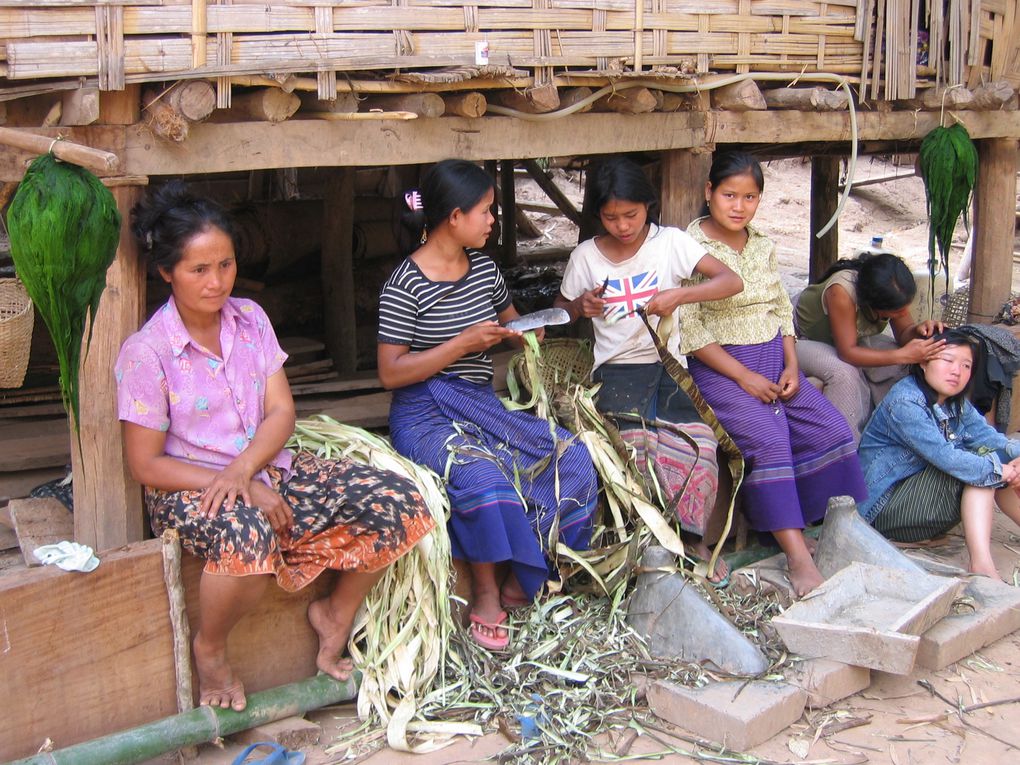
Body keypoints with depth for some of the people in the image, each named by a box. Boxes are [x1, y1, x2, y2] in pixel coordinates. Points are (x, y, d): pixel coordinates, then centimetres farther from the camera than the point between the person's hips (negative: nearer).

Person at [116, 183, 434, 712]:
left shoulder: (250, 319, 3)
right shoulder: (146, 352, -13)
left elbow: (281, 411, -1)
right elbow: (146, 464, -12)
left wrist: (242, 470, -22)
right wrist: (241, 491, -20)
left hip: (270, 469, 5)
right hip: (189, 488, -5)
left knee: (398, 503, -14)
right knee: (246, 533, -42)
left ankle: (336, 613, 11)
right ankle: (210, 648, -10)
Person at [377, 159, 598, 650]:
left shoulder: (484, 268, 9)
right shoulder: (405, 287, -11)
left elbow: (509, 321, 26)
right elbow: (390, 373, -12)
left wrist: (524, 332, 1)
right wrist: (464, 343, -18)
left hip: (482, 404, 7)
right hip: (427, 414, -7)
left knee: (572, 457, -15)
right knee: (483, 478, -36)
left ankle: (519, 580, -2)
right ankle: (486, 593, -12)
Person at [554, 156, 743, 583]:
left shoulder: (670, 242, 2)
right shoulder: (586, 256, 5)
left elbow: (732, 281, -6)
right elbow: (560, 310, 19)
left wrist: (678, 295, -20)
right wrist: (580, 306, -5)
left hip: (669, 361, 1)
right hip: (618, 367, 0)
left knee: (697, 443, -23)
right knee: (637, 444, -28)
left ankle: (695, 536, -1)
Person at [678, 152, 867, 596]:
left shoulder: (763, 247, 11)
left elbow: (782, 309, 16)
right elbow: (688, 330, -14)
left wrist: (791, 365, -1)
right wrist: (743, 376, -17)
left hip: (774, 359, 7)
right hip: (719, 366, -7)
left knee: (833, 431, -8)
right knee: (769, 439, -27)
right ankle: (798, 558, -25)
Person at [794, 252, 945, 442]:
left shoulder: (893, 289, -20)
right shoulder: (841, 291, -40)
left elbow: (903, 332, -8)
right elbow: (847, 352, -38)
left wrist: (918, 330, -32)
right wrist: (903, 355, -44)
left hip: (852, 338, 7)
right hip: (803, 339, -6)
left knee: (905, 365, -14)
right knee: (844, 373, -35)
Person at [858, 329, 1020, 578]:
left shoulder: (957, 404, 7)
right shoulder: (904, 403, -22)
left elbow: (988, 436, -8)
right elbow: (945, 457, -30)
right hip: (884, 507, -9)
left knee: (992, 460, -2)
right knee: (979, 466, -19)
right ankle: (981, 565, -29)